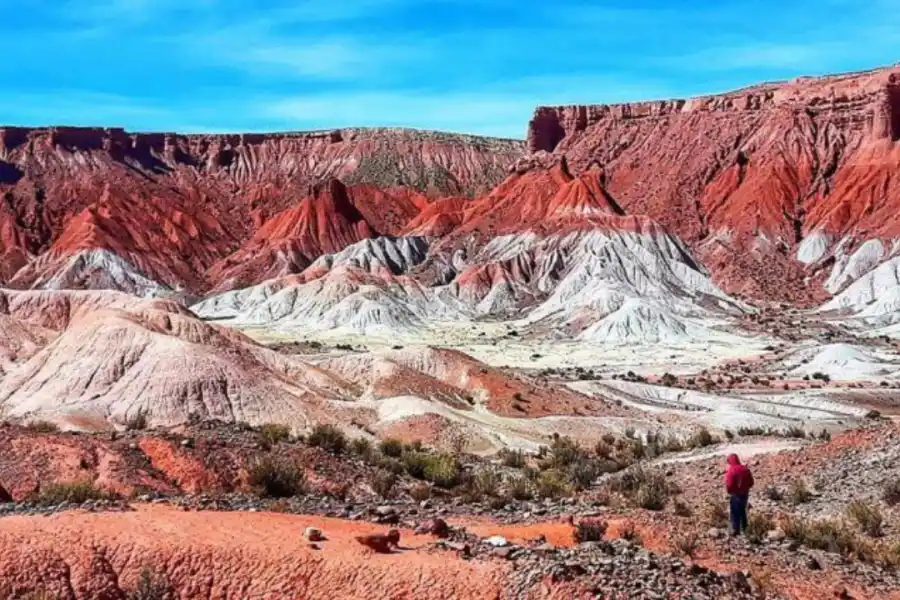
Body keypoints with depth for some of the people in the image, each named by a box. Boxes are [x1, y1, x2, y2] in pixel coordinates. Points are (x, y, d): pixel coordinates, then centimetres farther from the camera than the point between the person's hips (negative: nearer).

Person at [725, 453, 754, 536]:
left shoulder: (731, 471, -21)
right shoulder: (746, 469, -2)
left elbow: (729, 484, -21)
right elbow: (751, 482, 4)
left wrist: (729, 491, -1)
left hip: (735, 495, -6)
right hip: (745, 494, 6)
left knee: (735, 512, 6)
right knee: (742, 511, 23)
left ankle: (736, 530, 10)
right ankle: (744, 528, 35)